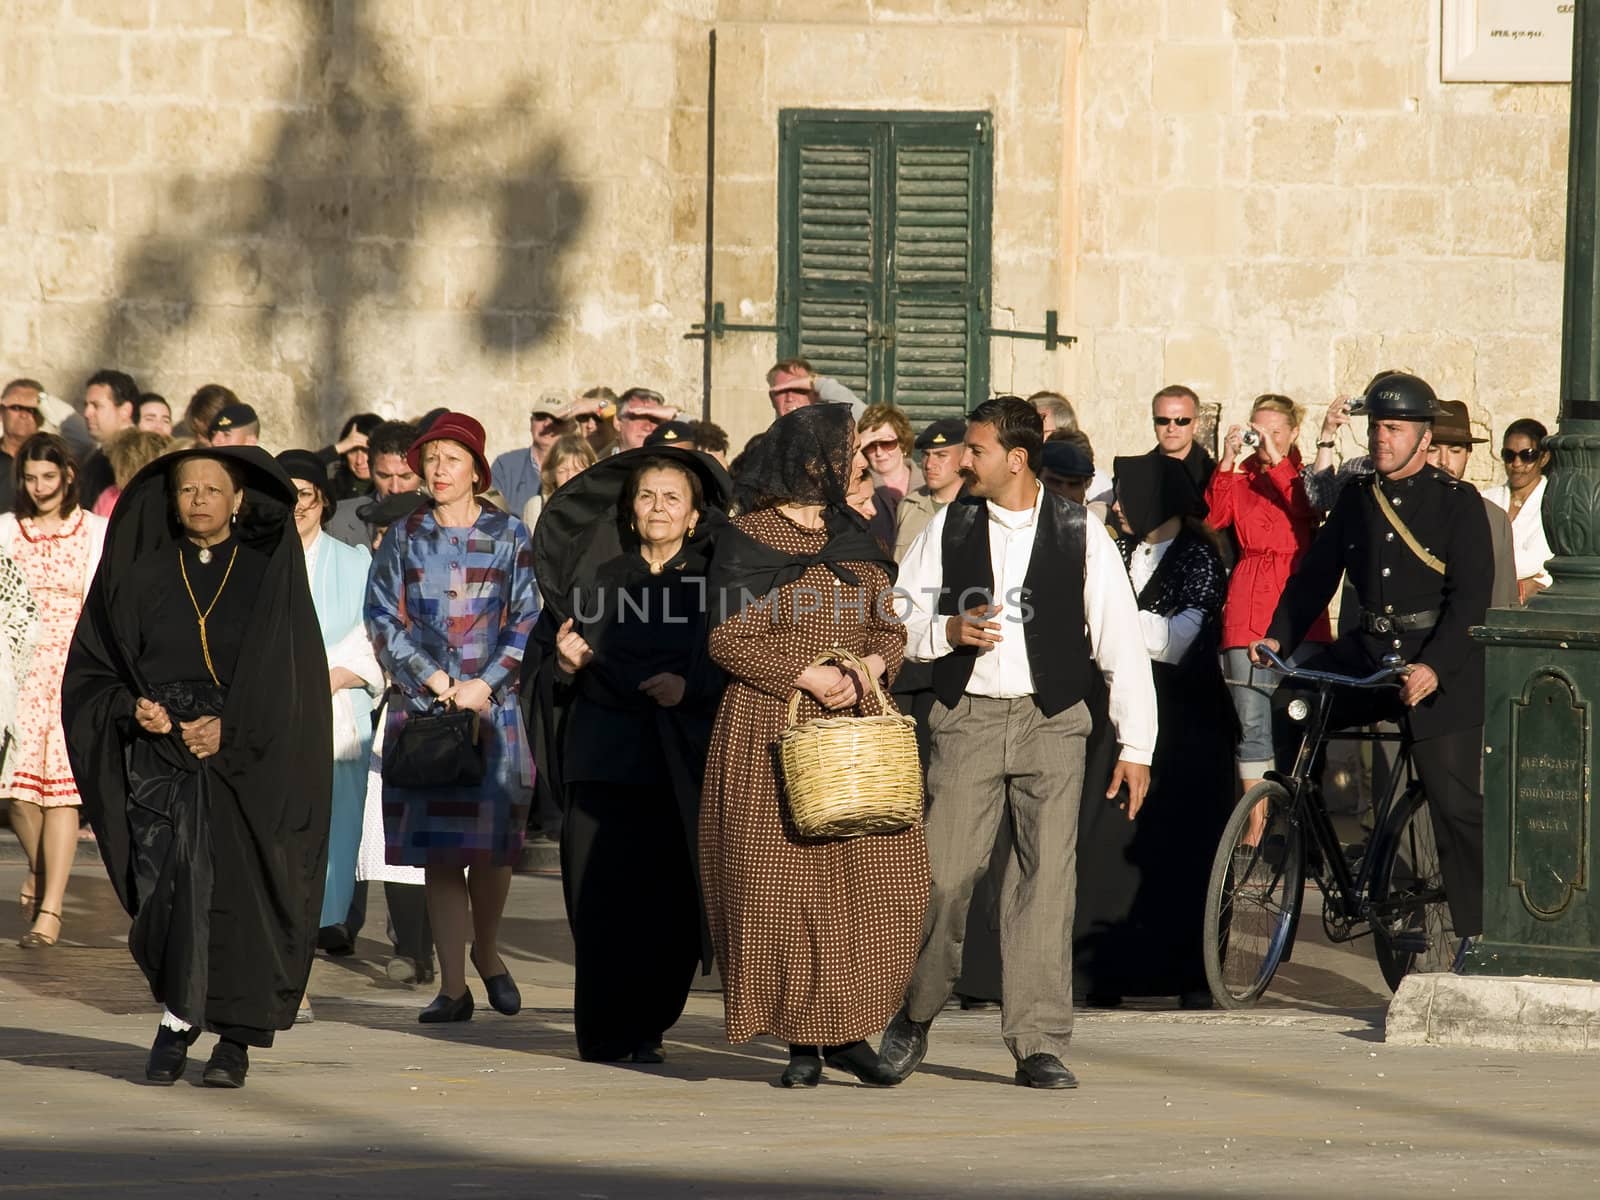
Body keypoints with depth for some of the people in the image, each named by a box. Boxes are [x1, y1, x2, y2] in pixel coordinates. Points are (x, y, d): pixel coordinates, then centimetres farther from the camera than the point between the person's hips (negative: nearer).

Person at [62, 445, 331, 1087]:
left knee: (234, 886, -7)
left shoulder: (268, 570, 5)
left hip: (245, 758, -1)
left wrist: (231, 728, -12)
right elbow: (91, 665, 11)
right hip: (157, 747, 1)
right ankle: (176, 1018, 2)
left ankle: (235, 1037, 2)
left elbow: (293, 671, -1)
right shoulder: (144, 572, 9)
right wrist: (132, 708, -9)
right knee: (166, 880, -13)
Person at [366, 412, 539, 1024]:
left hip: (495, 705, -1)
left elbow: (528, 621, 1)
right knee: (439, 851, -3)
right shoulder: (403, 538, 8)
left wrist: (483, 685, -9)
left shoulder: (509, 536, 4)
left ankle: (486, 952, 26)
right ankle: (453, 985, -2)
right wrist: (433, 678, -8)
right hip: (423, 708, 1)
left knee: (491, 845, -1)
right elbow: (383, 619, 4)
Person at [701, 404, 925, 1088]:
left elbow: (888, 626, 15)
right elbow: (729, 639, -7)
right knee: (782, 884, -6)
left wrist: (873, 664, -6)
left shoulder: (854, 538, 16)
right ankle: (802, 1042, 0)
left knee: (875, 875, -4)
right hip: (772, 729, -5)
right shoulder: (749, 540, -2)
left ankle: (848, 1030, 7)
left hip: (856, 725, 5)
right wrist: (806, 675, -15)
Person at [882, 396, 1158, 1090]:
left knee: (1047, 881, -4)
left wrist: (1136, 745, -1)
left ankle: (1038, 1045, 0)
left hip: (1051, 722, -1)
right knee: (944, 876, -5)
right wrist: (947, 631, -10)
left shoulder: (1081, 537, 0)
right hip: (966, 720, 1)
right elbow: (896, 618, 12)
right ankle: (913, 1019, 15)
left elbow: (1121, 642, 1)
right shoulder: (948, 529, 6)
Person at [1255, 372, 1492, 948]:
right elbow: (1316, 572, 11)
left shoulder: (1458, 502, -4)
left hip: (1439, 667, -5)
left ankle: (1479, 932, 1)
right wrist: (1278, 637, -4)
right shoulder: (1356, 497, 11)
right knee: (1282, 709, -17)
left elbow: (1470, 597, -11)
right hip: (1366, 652, 5)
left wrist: (1434, 667, -24)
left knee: (1456, 803, -7)